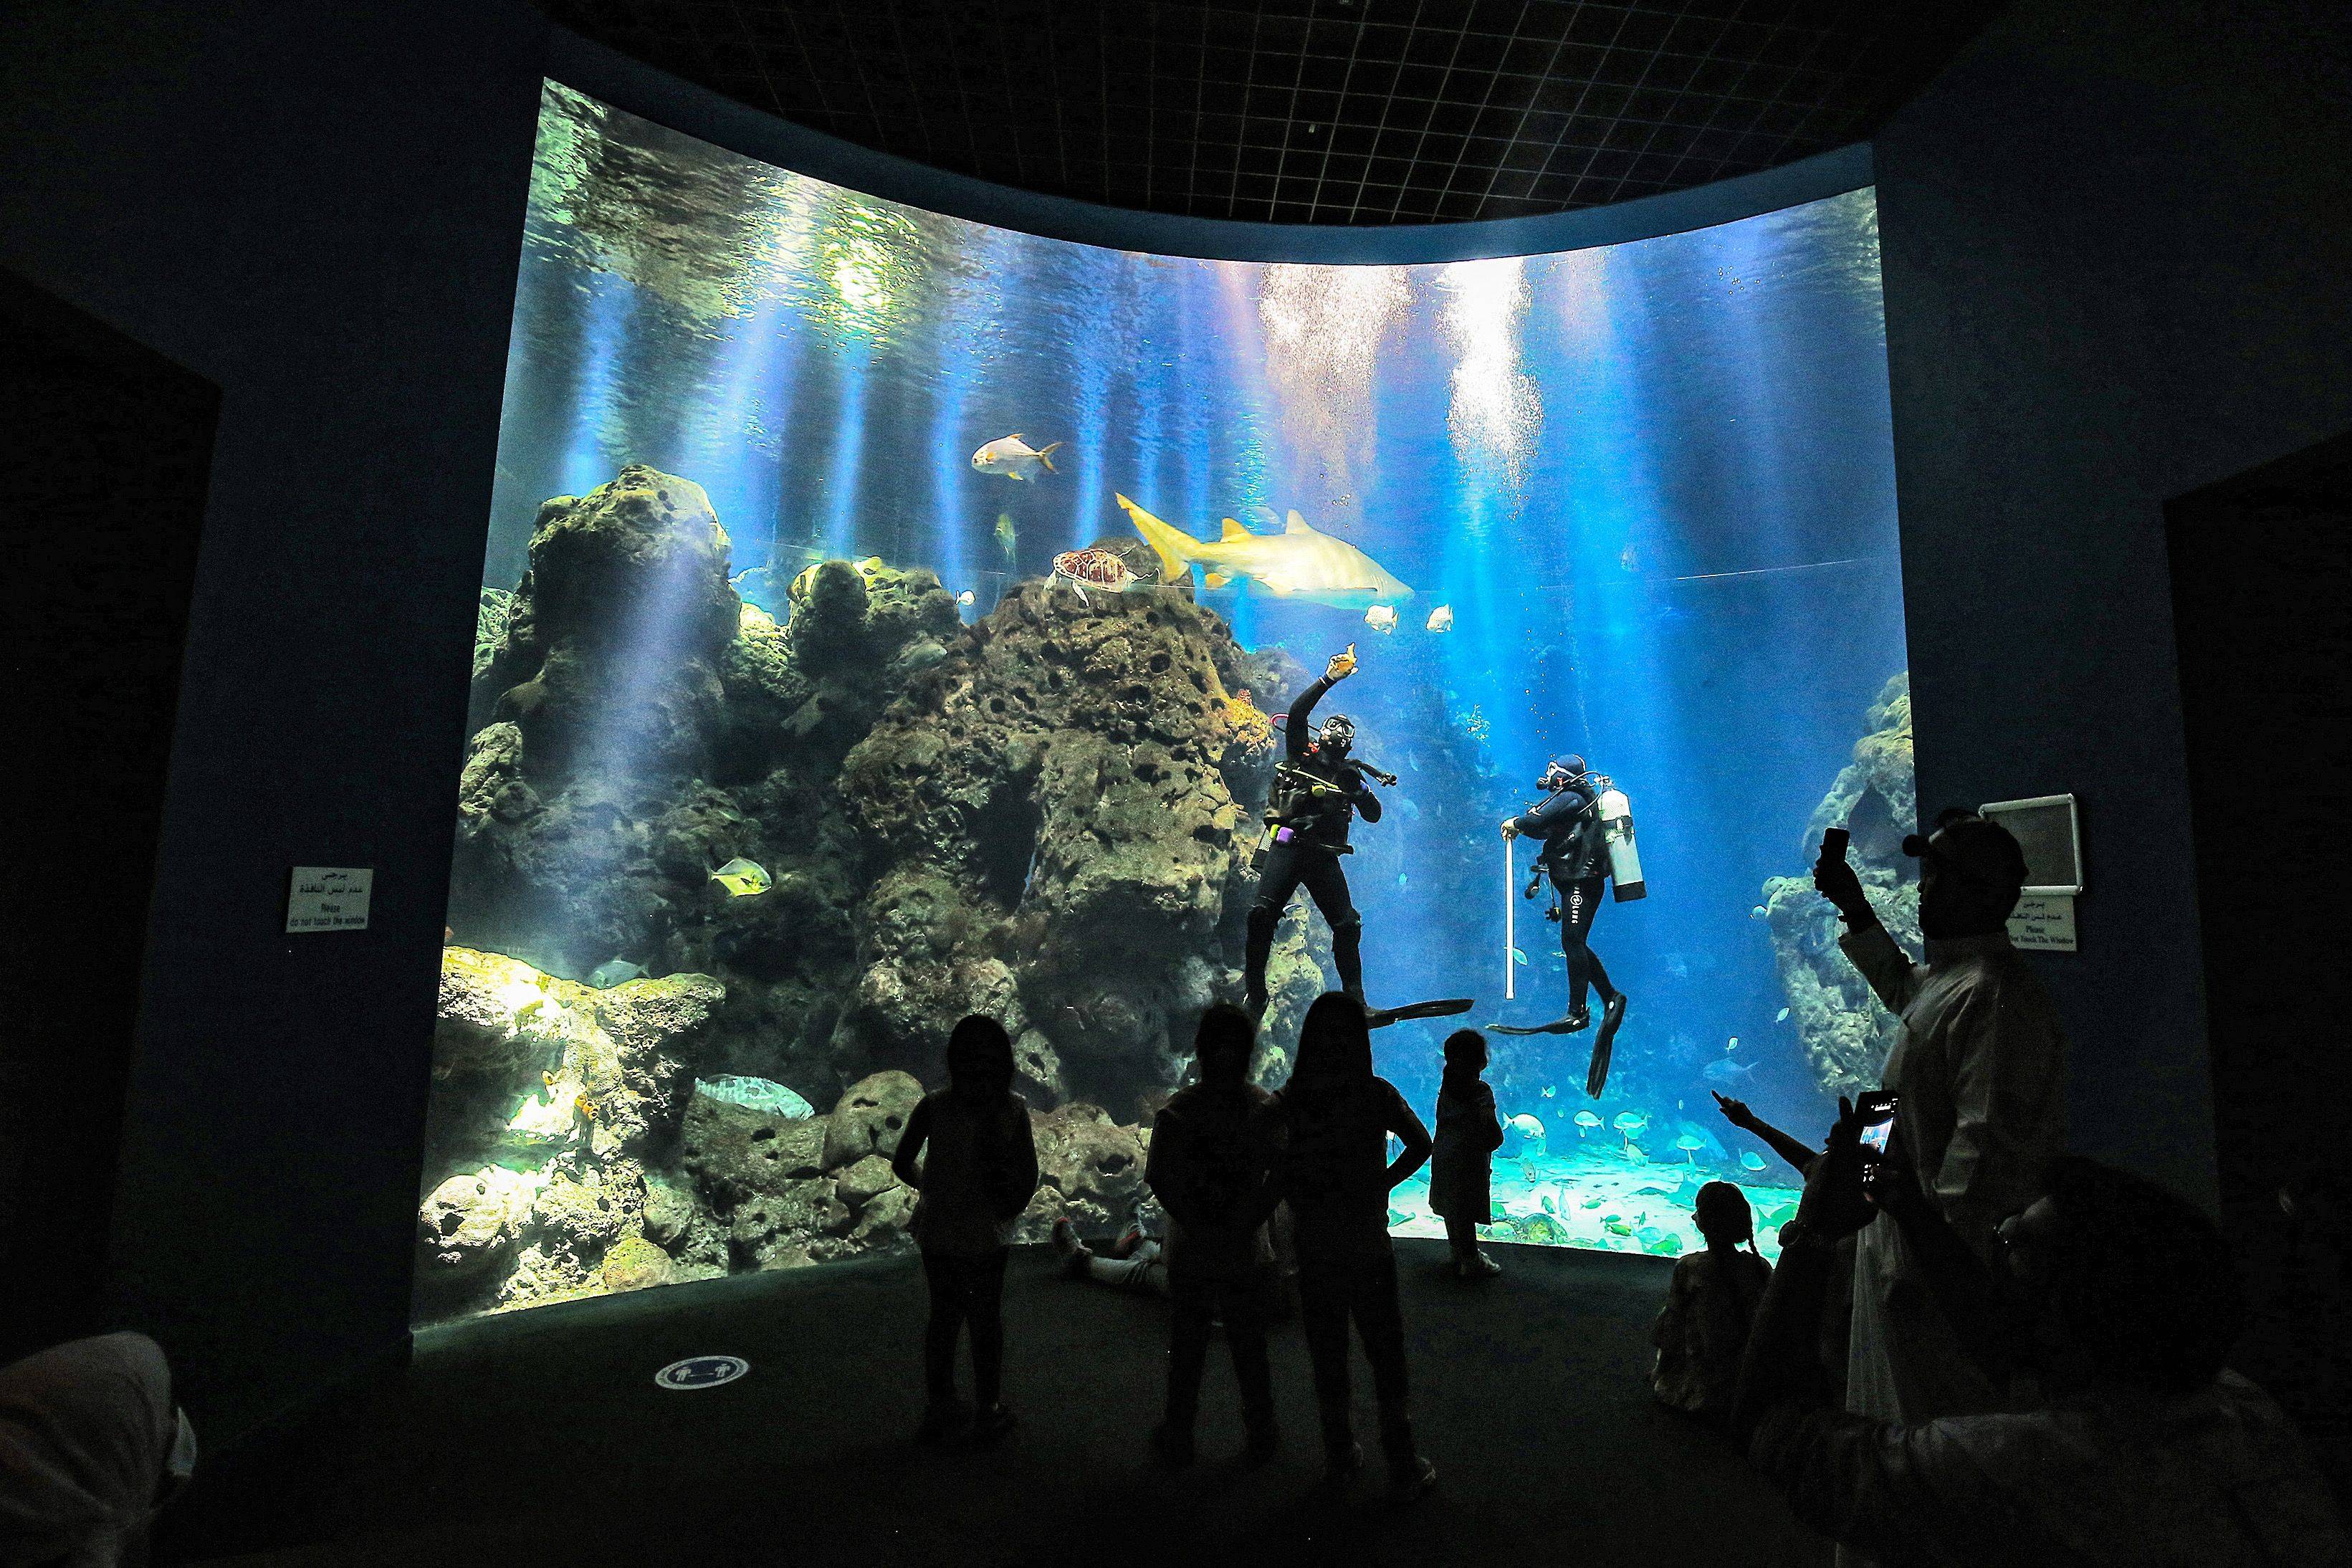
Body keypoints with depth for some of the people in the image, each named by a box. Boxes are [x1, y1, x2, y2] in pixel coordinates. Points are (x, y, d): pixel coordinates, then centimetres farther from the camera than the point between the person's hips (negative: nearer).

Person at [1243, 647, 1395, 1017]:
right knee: (1262, 913, -18)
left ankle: (1355, 999, 5)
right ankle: (1253, 993, -8)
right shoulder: (1301, 756, 12)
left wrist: (1362, 791, -4)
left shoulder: (1350, 775, 19)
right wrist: (1328, 680, -5)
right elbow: (1297, 714, -3)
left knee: (1347, 924, -6)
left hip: (1325, 857, 3)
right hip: (1287, 847, -3)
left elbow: (1374, 816, 15)